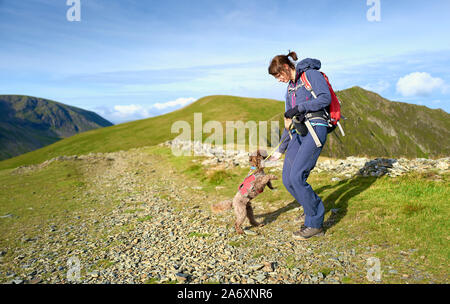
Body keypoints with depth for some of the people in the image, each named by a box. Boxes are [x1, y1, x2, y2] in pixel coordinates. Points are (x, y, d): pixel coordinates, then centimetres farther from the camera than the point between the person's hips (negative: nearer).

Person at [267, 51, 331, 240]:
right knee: (287, 180, -1)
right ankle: (311, 207, 24)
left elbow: (325, 98, -13)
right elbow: (289, 121, 24)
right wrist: (281, 150, 23)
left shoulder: (311, 74, 2)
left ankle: (315, 224, -5)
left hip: (316, 128, -8)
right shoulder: (290, 88, 24)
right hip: (299, 132, 8)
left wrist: (299, 108, -14)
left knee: (296, 176, -19)